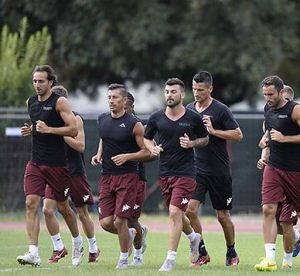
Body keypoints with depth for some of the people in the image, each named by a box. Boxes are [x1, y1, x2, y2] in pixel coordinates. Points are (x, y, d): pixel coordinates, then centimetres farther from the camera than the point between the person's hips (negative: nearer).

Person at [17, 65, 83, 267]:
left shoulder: (60, 102, -9)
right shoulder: (31, 102, 10)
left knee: (62, 206, 9)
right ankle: (33, 253, -16)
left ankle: (77, 242, 36)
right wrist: (30, 130, 6)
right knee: (31, 203, -11)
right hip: (35, 163, 5)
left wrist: (48, 129, -22)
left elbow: (73, 129, -15)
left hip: (57, 164, -5)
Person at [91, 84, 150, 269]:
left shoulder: (134, 124, -8)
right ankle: (130, 234, 29)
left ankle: (124, 259, 10)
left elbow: (146, 152, -5)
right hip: (107, 176, 5)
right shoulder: (102, 120, 9)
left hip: (127, 176, -5)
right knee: (105, 222, -2)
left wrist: (127, 157, -19)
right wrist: (99, 155, 10)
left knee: (119, 221, -8)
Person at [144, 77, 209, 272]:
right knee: (177, 214, 16)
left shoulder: (193, 118, -4)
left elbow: (205, 139, 9)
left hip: (185, 173, -4)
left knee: (175, 212, -15)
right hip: (165, 173, 4)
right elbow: (146, 138, 16)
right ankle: (193, 237, 47)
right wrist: (152, 148, -6)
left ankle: (171, 259, -11)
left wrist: (191, 143, -11)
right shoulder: (156, 118, 2)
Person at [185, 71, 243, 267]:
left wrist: (213, 130, -18)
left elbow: (238, 135, -10)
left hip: (219, 171, -4)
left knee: (223, 216, 5)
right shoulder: (189, 109, 8)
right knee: (190, 210, -12)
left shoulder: (220, 110, -8)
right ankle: (202, 253, -1)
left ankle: (232, 253, 25)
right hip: (197, 169, 4)